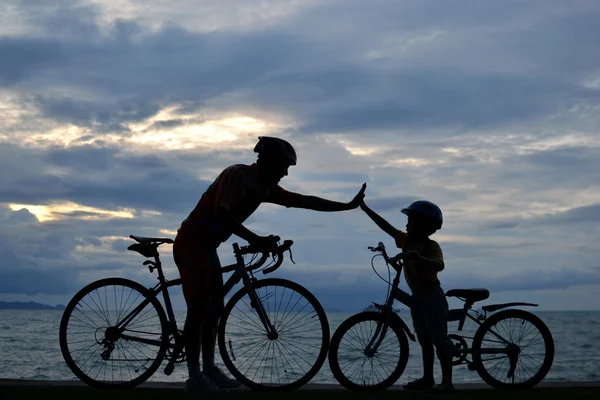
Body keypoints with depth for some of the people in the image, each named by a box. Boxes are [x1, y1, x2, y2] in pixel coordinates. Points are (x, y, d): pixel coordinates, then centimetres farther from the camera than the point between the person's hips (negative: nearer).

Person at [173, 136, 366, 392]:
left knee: (214, 308, 11)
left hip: (207, 246, 9)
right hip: (190, 243, -9)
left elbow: (305, 202, 9)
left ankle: (209, 368, 20)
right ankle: (194, 377, -6)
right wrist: (256, 240, -31)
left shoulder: (265, 188, 7)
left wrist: (348, 206, 9)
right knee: (199, 308, -11)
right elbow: (221, 214, -29)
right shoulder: (237, 174, -18)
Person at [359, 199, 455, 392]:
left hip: (432, 296, -8)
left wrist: (418, 258, -51)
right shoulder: (407, 241, 5)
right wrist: (366, 209, 3)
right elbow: (386, 227, 6)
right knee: (425, 341, 13)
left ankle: (447, 382, -1)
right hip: (417, 296, 8)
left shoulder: (431, 246, -16)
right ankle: (427, 378, 20)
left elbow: (439, 265, -35)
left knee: (440, 340, -4)